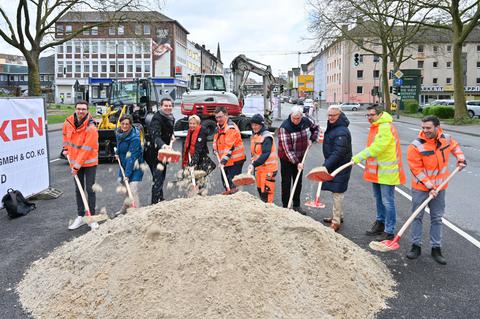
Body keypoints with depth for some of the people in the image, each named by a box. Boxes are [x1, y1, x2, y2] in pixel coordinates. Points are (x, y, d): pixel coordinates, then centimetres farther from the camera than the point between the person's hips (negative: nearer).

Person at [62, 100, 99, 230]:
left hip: (89, 162, -5)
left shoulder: (91, 128, -22)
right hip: (75, 161, 5)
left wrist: (77, 165, -22)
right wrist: (66, 149, 17)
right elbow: (65, 134, 21)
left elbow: (86, 149, -23)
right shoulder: (68, 122, -4)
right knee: (78, 190, 13)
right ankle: (80, 217, 23)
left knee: (90, 189, 0)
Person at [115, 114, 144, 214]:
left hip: (134, 166, -8)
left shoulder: (134, 138, -25)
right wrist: (117, 153, 12)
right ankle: (124, 209, 39)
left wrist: (127, 174, -26)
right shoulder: (118, 132, -1)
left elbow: (131, 157, -26)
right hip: (123, 164, 8)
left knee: (133, 191, -16)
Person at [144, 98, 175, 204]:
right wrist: (163, 145, -53)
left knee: (162, 176, 20)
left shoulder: (171, 118, 9)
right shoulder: (157, 118, -20)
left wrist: (171, 136, 9)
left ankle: (160, 199, 36)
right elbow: (155, 136, -37)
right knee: (158, 176, -15)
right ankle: (155, 201, -13)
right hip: (154, 152, -9)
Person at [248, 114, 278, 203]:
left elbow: (265, 154, -27)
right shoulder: (254, 136, 10)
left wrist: (254, 164, -33)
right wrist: (253, 164, 7)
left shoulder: (267, 137, -17)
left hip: (268, 168, -9)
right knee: (260, 189, 17)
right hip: (258, 168, 9)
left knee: (266, 191, -8)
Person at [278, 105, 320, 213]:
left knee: (298, 182, 13)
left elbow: (316, 128, 14)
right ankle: (286, 207, 11)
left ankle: (296, 206, 25)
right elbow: (287, 148, -26)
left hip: (300, 157, 5)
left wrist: (311, 139, -3)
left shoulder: (306, 121, -9)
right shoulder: (284, 127, -25)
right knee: (286, 183, 0)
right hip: (286, 158, -5)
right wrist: (296, 162, -29)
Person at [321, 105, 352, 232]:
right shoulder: (332, 127, 10)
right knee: (336, 192, 20)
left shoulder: (341, 132, -23)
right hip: (333, 166, 10)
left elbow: (338, 153, -29)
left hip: (340, 167, -10)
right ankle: (338, 216, 34)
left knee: (337, 193, -3)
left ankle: (336, 222, 5)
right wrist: (327, 165, 18)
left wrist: (326, 166, -32)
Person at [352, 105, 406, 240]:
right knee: (379, 199, 21)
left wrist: (358, 157, -26)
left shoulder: (386, 128, -19)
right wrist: (358, 158, 9)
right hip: (377, 171, 10)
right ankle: (380, 224, 35)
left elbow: (376, 148, -27)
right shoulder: (376, 127, 13)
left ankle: (389, 231, 4)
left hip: (387, 172, -10)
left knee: (387, 202, -4)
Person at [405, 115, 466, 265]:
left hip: (439, 186, 4)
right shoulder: (416, 146, -20)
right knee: (417, 216, 7)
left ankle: (436, 248, 22)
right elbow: (417, 170, -18)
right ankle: (416, 246, 19)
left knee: (437, 218, 11)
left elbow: (455, 146, 20)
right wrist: (429, 187, -20)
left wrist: (461, 159, 6)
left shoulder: (446, 138, -6)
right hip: (420, 187, -4)